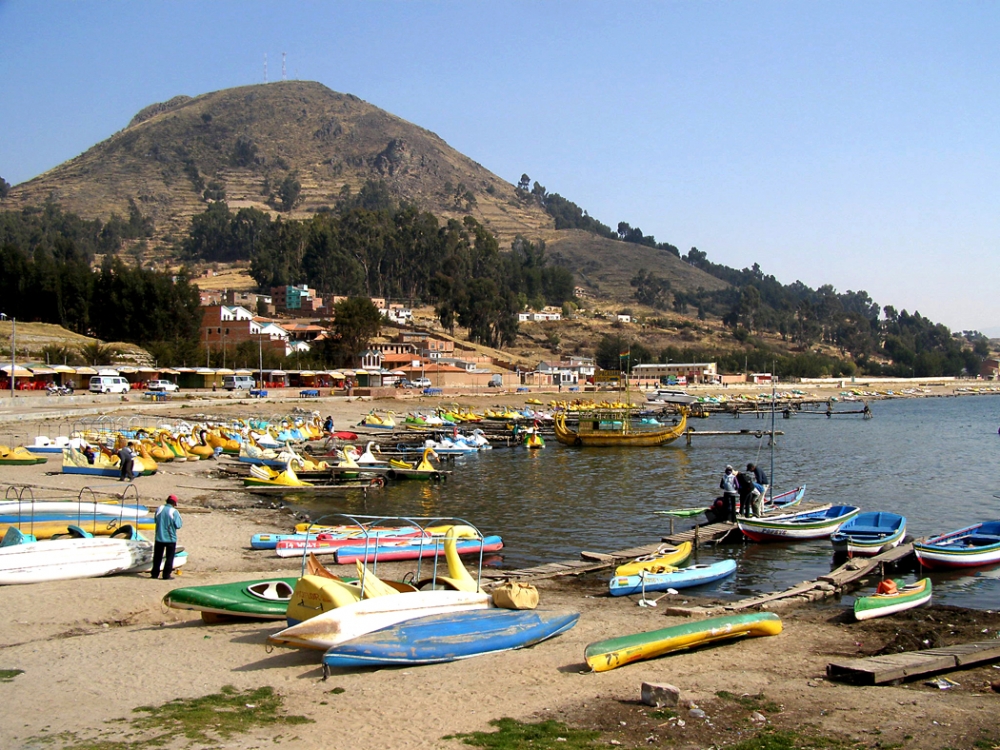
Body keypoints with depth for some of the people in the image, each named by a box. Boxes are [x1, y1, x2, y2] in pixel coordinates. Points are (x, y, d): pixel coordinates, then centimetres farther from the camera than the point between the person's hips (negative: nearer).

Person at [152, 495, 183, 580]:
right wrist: (181, 523, 8)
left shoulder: (159, 509, -1)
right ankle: (166, 575, 3)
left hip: (159, 537, 4)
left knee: (157, 556, 14)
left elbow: (156, 520, 11)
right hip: (170, 538, -4)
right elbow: (178, 525, -13)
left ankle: (155, 573, 16)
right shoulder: (174, 512, -14)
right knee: (169, 557, 5)